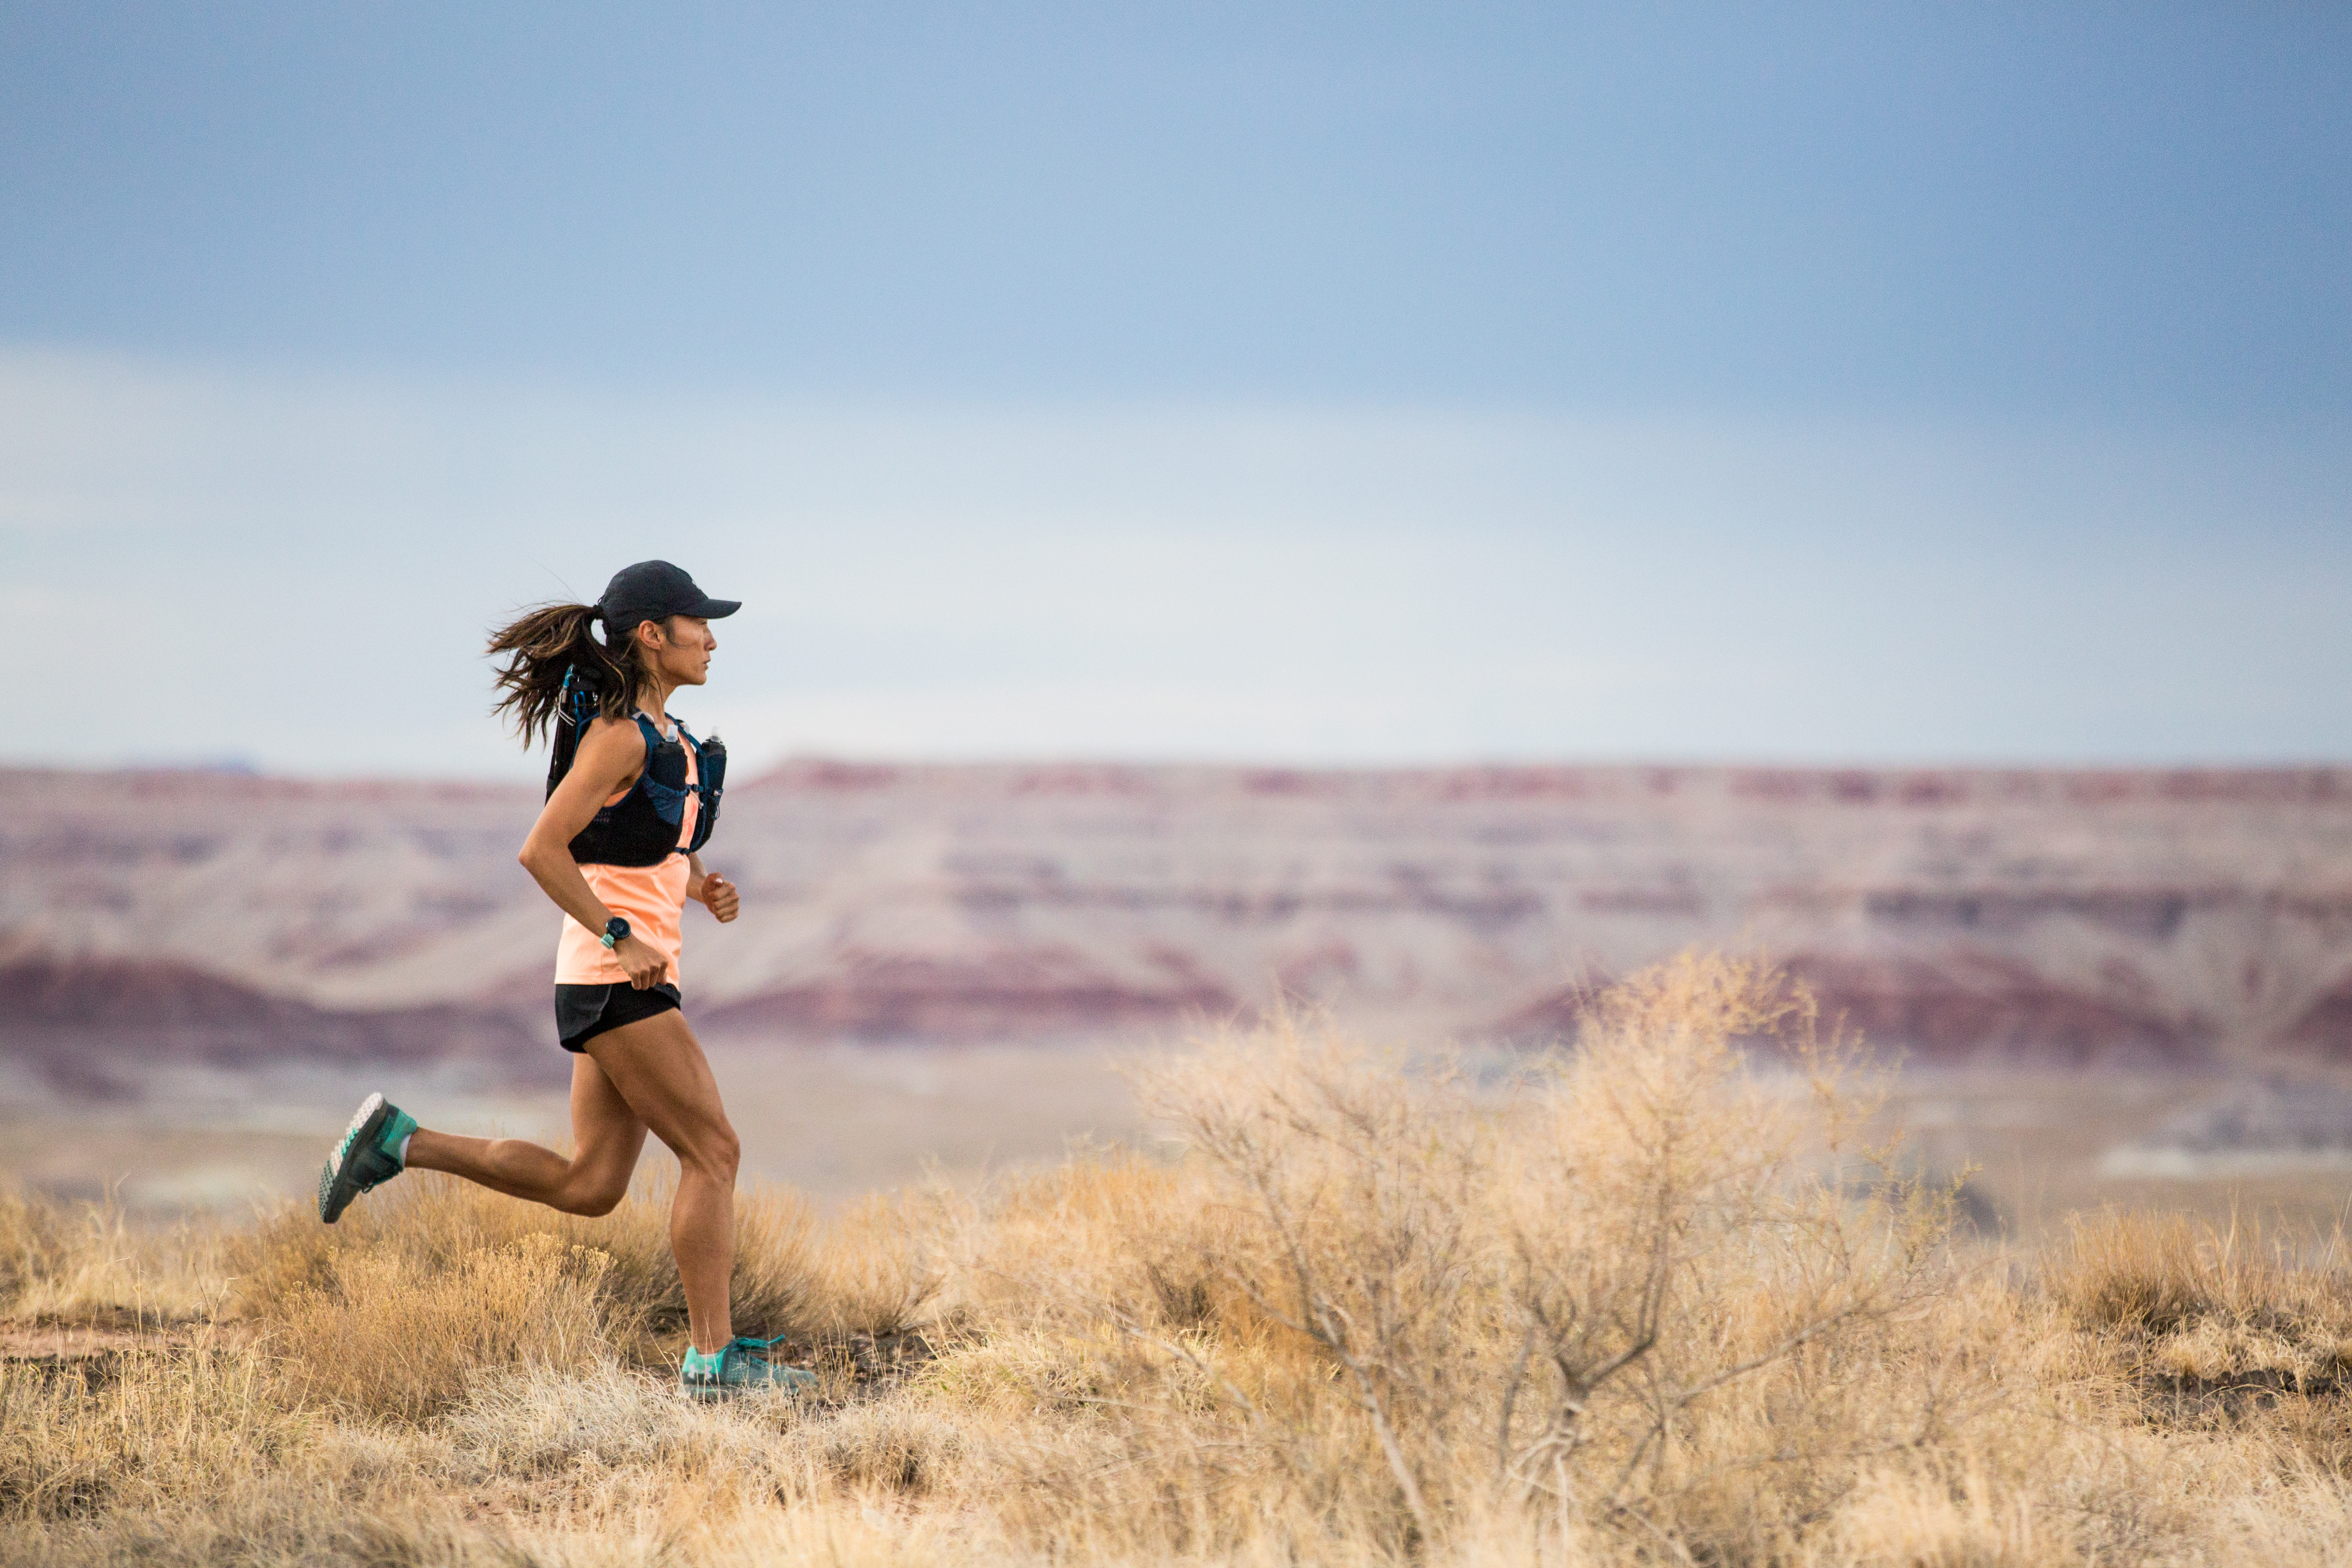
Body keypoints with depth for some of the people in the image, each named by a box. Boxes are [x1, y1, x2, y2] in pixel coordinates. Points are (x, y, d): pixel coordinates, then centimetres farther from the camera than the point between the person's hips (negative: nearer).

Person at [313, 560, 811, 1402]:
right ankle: (714, 1358, -5)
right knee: (713, 1152, -8)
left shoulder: (663, 735, 15)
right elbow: (542, 850, -19)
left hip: (629, 978, 9)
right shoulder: (619, 734, -13)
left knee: (588, 1187, 9)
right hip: (614, 979, -9)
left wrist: (707, 890, 6)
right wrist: (621, 937, -18)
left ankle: (398, 1141, 14)